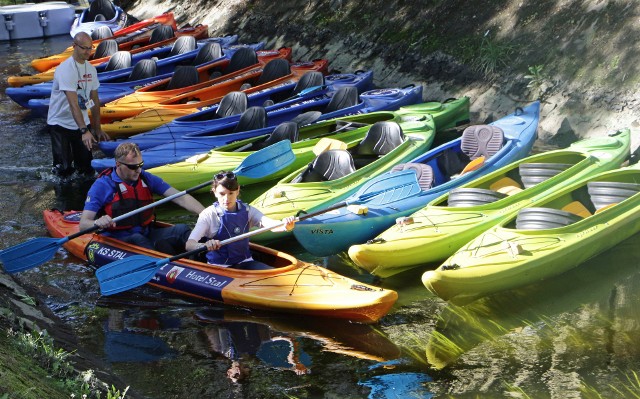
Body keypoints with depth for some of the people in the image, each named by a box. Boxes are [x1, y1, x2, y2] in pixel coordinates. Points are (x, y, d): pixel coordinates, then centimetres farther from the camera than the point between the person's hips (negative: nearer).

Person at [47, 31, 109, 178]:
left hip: (82, 123, 6)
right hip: (61, 123, -6)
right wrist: (84, 131, -38)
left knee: (87, 168, 5)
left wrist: (97, 129, 9)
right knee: (64, 170, -5)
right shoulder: (65, 69, -22)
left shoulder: (91, 69, 2)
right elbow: (73, 104, -31)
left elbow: (95, 101, 9)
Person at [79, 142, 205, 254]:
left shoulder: (146, 178, 6)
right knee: (138, 239, -37)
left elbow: (181, 198, 0)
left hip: (147, 234, 4)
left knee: (181, 229, -20)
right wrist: (97, 223, -38)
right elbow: (83, 224, -13)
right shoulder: (102, 185, -7)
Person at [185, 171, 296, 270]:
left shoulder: (247, 210, 4)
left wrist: (285, 225, -39)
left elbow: (268, 223, -14)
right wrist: (204, 246, -43)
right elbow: (189, 245, -18)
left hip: (244, 262, 4)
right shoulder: (209, 214, -7)